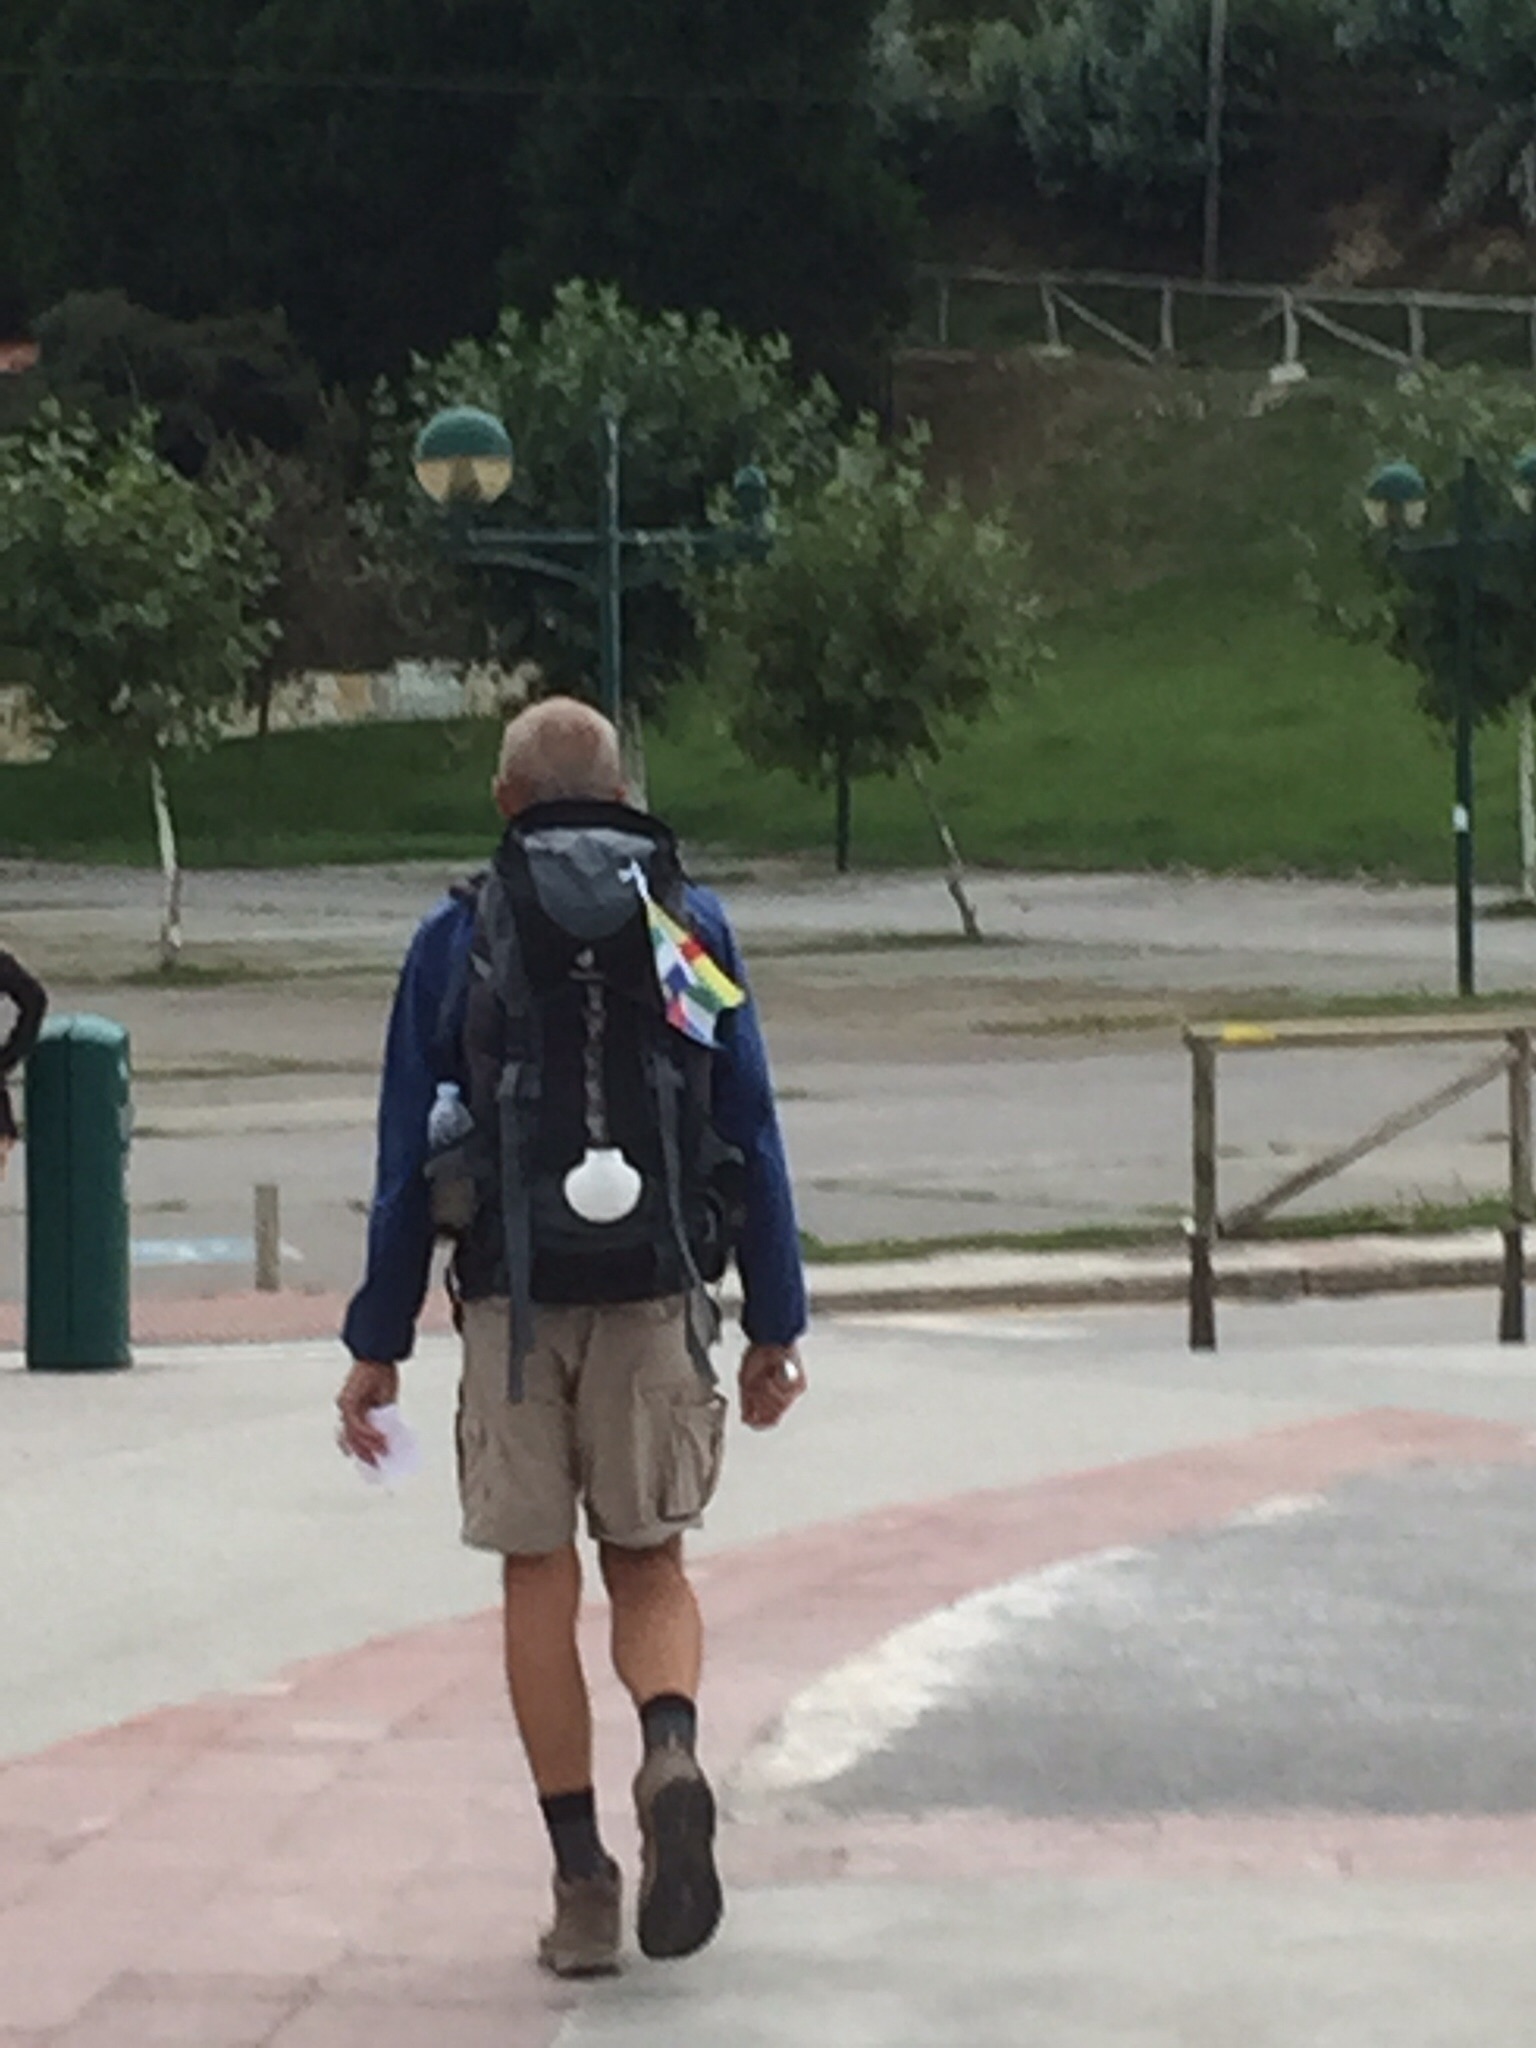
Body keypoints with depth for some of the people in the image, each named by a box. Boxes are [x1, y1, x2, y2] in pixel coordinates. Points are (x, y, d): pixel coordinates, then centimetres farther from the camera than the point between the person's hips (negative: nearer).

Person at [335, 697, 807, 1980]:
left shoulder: (459, 939, 3)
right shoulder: (694, 924, 6)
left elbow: (410, 1152, 3)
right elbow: (752, 1135, 5)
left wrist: (378, 1345, 7)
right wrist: (776, 1326, 9)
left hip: (515, 1299, -1)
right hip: (659, 1295, 1)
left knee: (539, 1581, 6)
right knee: (650, 1563, 11)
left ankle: (582, 1882, 2)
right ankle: (672, 1754, -19)